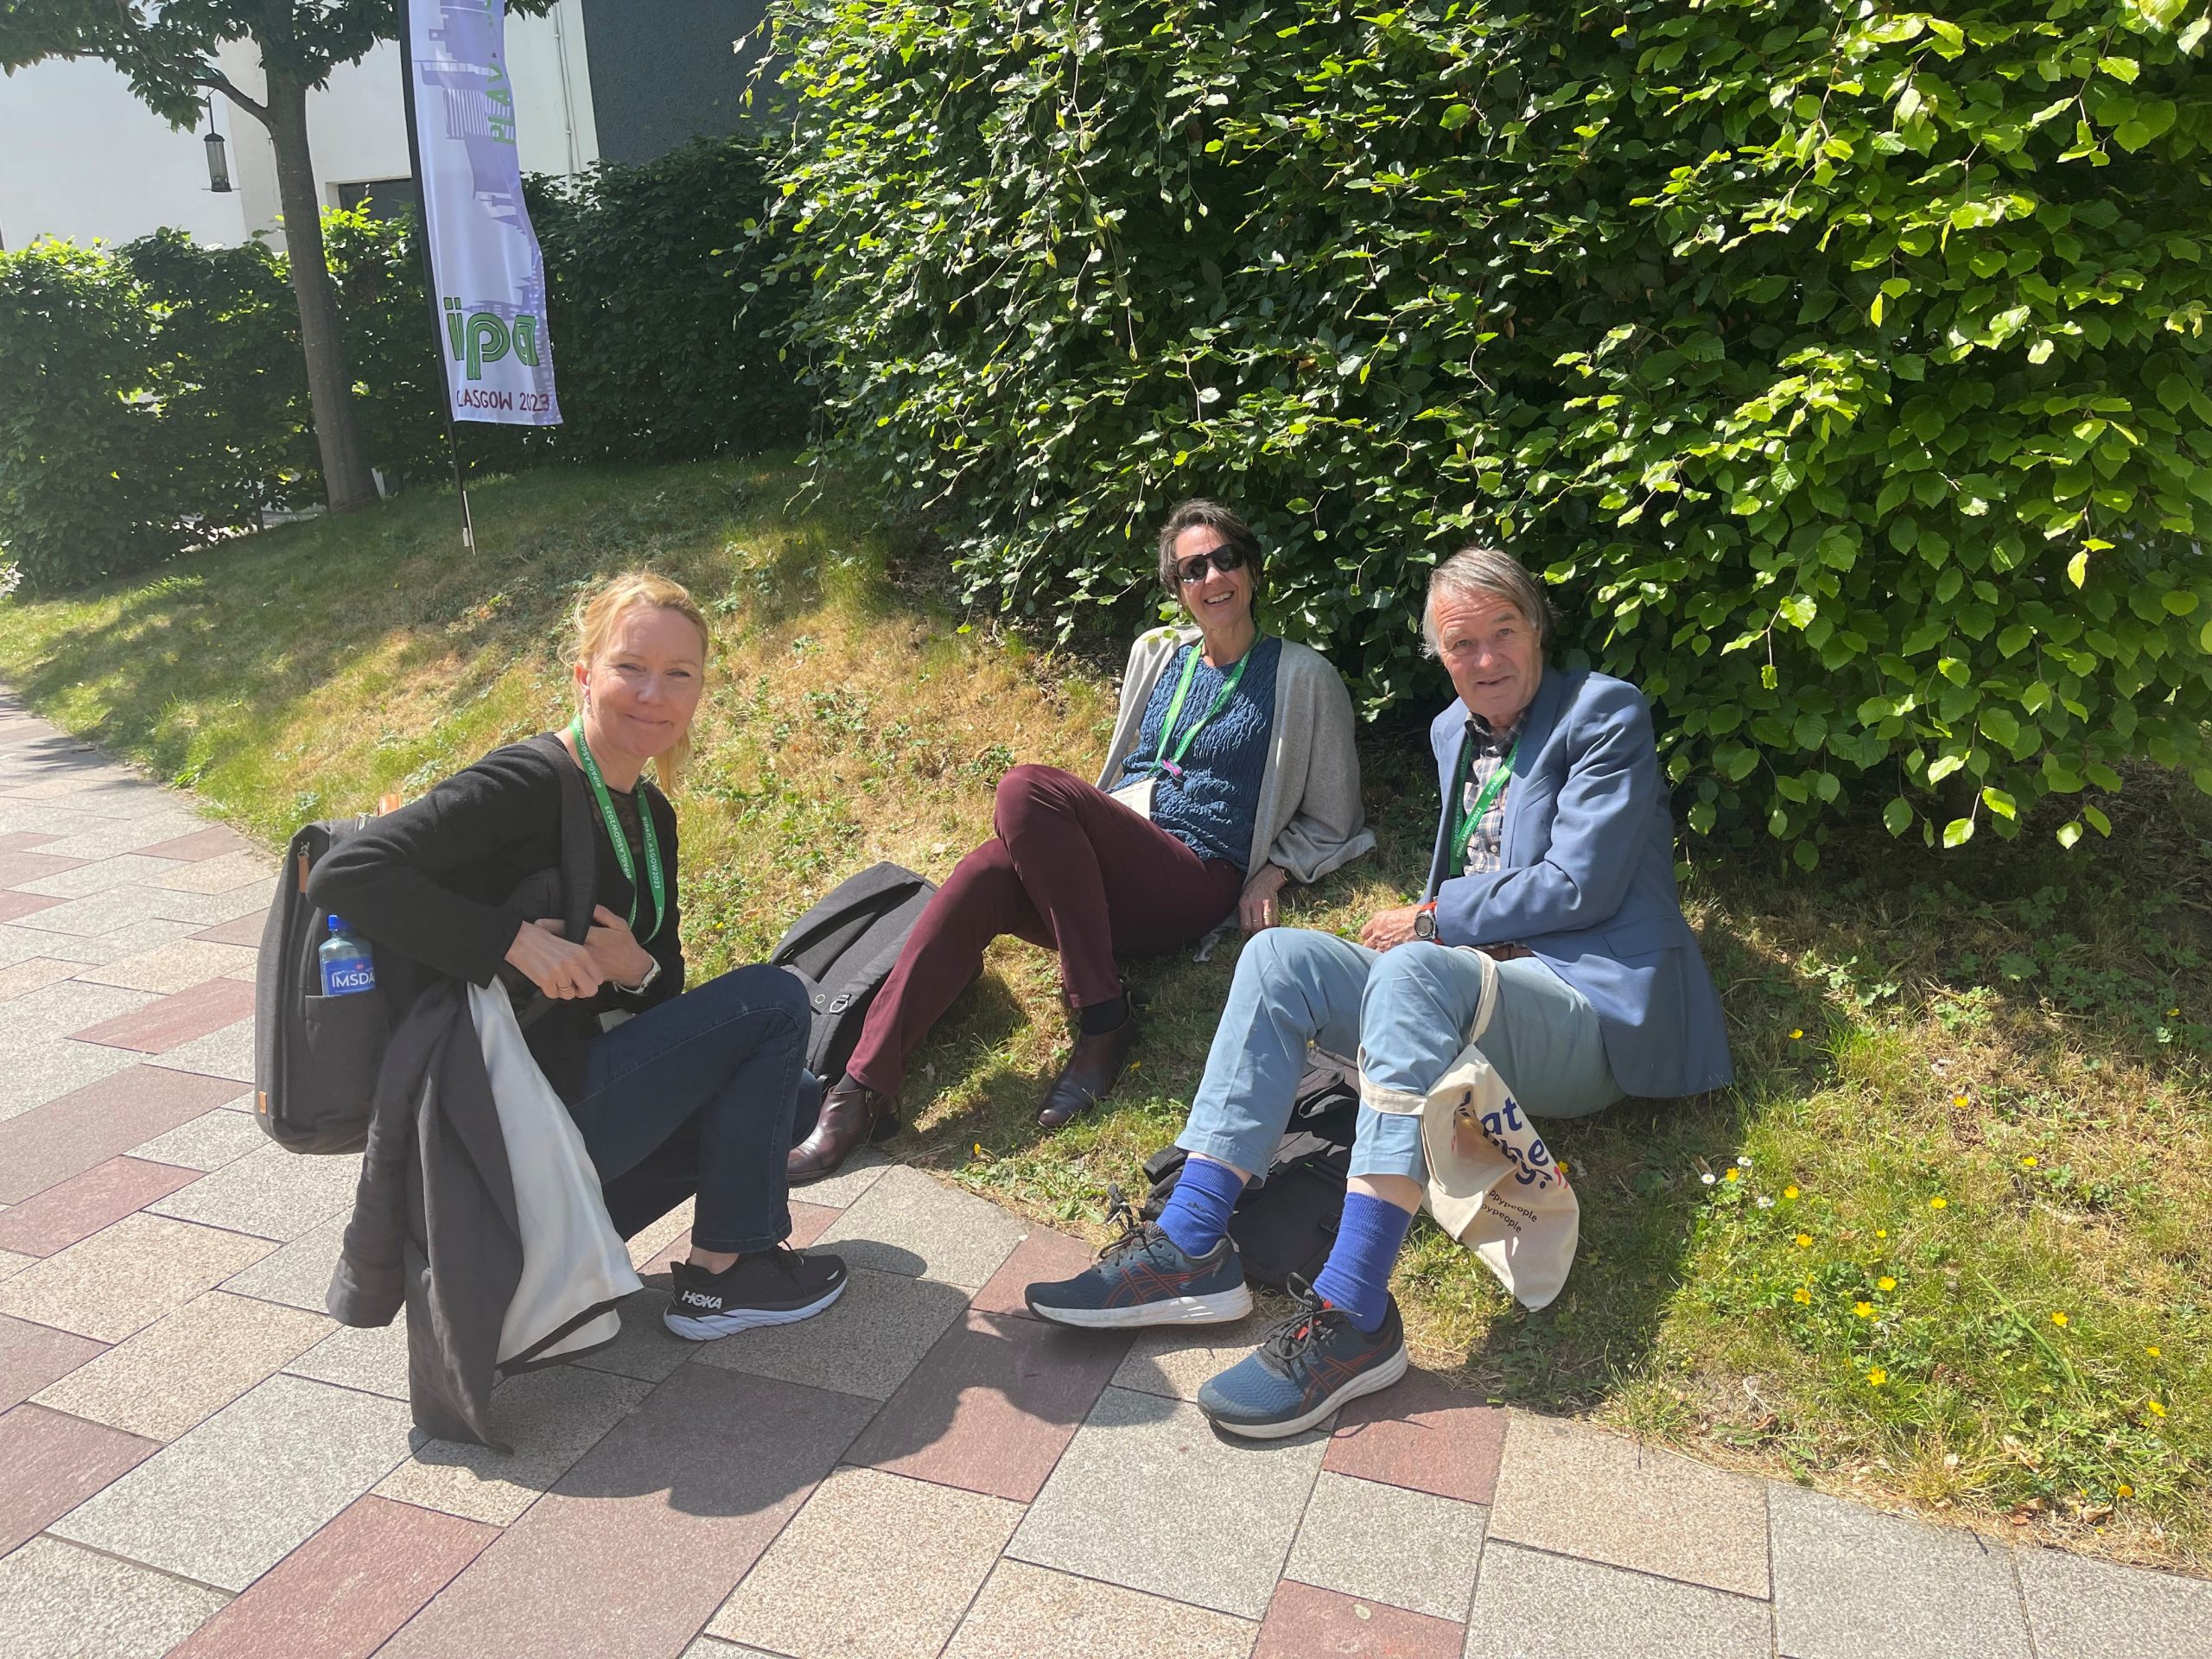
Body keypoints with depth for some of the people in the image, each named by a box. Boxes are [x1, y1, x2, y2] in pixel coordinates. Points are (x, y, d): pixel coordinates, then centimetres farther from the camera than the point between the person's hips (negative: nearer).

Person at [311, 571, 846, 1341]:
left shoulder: (650, 815, 7)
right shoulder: (528, 785, -18)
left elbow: (665, 987, 10)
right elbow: (343, 874, -28)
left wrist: (635, 972, -14)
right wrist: (516, 941, -30)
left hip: (585, 1087, 9)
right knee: (773, 1001, -11)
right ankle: (719, 1275, 0)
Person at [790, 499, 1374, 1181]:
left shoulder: (1302, 676, 6)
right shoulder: (1156, 654, 20)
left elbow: (1330, 820, 12)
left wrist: (1271, 874, -5)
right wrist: (1071, 840, 12)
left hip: (1196, 884, -5)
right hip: (1107, 868, 5)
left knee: (1026, 789, -29)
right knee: (985, 875, -29)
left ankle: (1103, 1020, -23)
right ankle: (862, 1089, -30)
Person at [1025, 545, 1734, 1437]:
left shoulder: (1605, 714, -1)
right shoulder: (1452, 732, 20)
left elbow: (1580, 886, -11)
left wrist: (1431, 921, -6)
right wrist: (1469, 928, 2)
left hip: (1592, 1012, -7)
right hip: (1469, 984, 7)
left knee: (1414, 969, -37)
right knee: (1279, 955, -13)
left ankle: (1352, 1312, -44)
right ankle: (1190, 1247, -22)